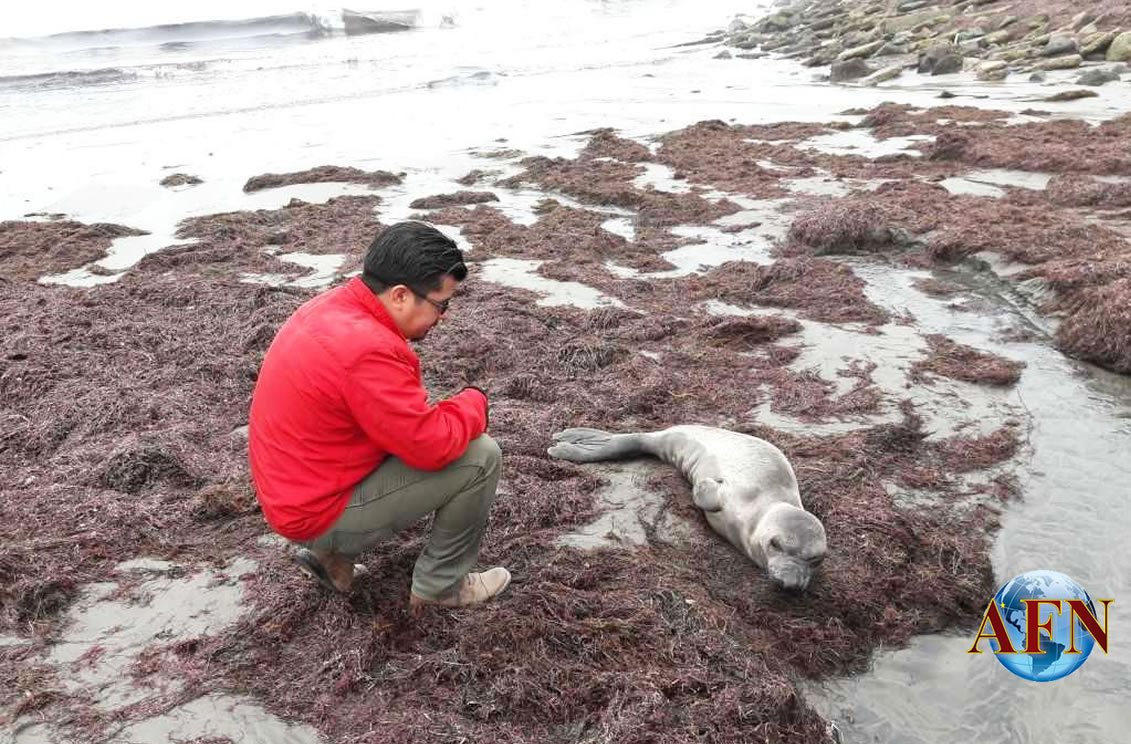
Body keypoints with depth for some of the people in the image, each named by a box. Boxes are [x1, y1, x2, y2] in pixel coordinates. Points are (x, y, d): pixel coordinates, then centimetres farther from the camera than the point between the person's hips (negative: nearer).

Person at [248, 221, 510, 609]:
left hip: (295, 494, 9)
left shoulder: (332, 307, 0)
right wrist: (473, 402, -5)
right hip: (319, 513, -9)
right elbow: (434, 446, -24)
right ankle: (440, 586, 9)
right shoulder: (366, 349, -30)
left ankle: (330, 554, 19)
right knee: (479, 456, -11)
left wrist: (452, 411, 1)